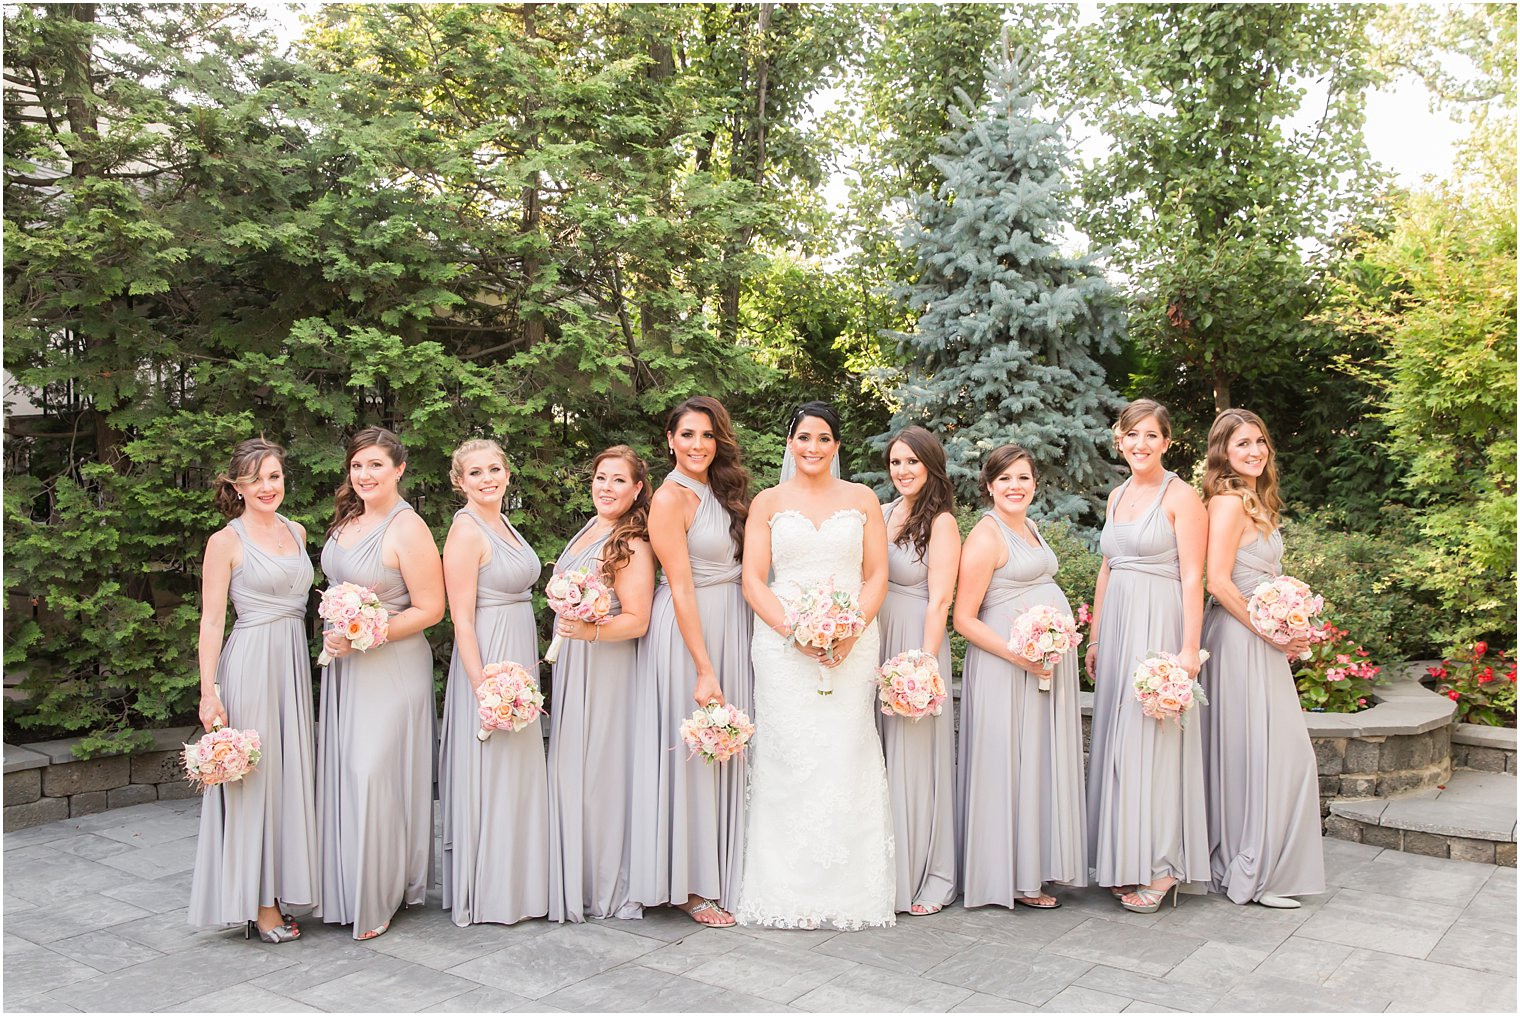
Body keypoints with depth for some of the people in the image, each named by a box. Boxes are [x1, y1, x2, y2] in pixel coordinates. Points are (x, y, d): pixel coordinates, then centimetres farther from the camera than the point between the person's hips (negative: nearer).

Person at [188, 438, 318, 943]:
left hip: (293, 661, 6)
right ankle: (257, 901, 9)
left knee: (289, 773, 10)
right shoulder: (226, 542, -5)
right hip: (249, 661, -6)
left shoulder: (296, 532, 12)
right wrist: (209, 691, -13)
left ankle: (282, 886, 21)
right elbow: (211, 621, -8)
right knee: (252, 776, -1)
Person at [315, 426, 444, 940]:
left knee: (374, 776, -4)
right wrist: (333, 634, 9)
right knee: (343, 773, 12)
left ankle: (378, 900, 12)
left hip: (391, 665, -8)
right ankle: (346, 888, 25)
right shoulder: (347, 519, 8)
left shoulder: (407, 528, -16)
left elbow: (429, 610, -15)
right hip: (343, 663, 8)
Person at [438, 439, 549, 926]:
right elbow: (462, 620, -18)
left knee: (519, 773, 15)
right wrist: (483, 686, -22)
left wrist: (529, 669, 18)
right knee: (491, 775, 0)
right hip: (488, 658, -9)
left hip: (519, 657, 9)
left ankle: (516, 882, 28)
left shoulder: (503, 524, 12)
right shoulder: (465, 531, -14)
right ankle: (486, 893, 13)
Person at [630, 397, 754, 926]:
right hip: (688, 631, -8)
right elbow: (681, 589, -17)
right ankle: (687, 885, 13)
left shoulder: (722, 491, 10)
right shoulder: (671, 497, -13)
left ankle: (720, 871, 27)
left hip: (731, 625, 8)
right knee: (689, 753, 0)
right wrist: (704, 670, -19)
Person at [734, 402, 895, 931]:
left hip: (851, 644, 1)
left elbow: (877, 575, 7)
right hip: (782, 644, 0)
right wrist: (794, 629, -12)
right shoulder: (768, 502, 9)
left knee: (846, 759, -3)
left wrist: (851, 629, -10)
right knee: (788, 760, -4)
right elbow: (753, 579, 3)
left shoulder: (862, 499, 12)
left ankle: (850, 890, 8)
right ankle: (789, 891, 5)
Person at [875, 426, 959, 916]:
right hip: (874, 642, 6)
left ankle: (928, 879, 14)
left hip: (916, 642, -6)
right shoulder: (880, 514, 11)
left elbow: (939, 601, -11)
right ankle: (885, 871, 23)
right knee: (878, 758, 10)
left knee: (915, 758, 0)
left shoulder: (941, 523, -7)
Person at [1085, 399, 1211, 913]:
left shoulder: (1180, 496, -6)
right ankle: (1124, 862, 18)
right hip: (1117, 623, 7)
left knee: (1151, 738, -5)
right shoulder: (1117, 496, 14)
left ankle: (1159, 868, 5)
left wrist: (1189, 648, -18)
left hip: (1160, 624, -7)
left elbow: (1193, 578, -12)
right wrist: (1095, 637, 16)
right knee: (1116, 738, 8)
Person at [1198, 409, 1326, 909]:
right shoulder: (1228, 502, -14)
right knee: (1256, 751, -4)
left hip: (1262, 638, 10)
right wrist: (1269, 633, -15)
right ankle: (1253, 873, 7)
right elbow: (1218, 581, -20)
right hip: (1240, 638, -10)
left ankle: (1235, 865, 23)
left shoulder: (1256, 502, 16)